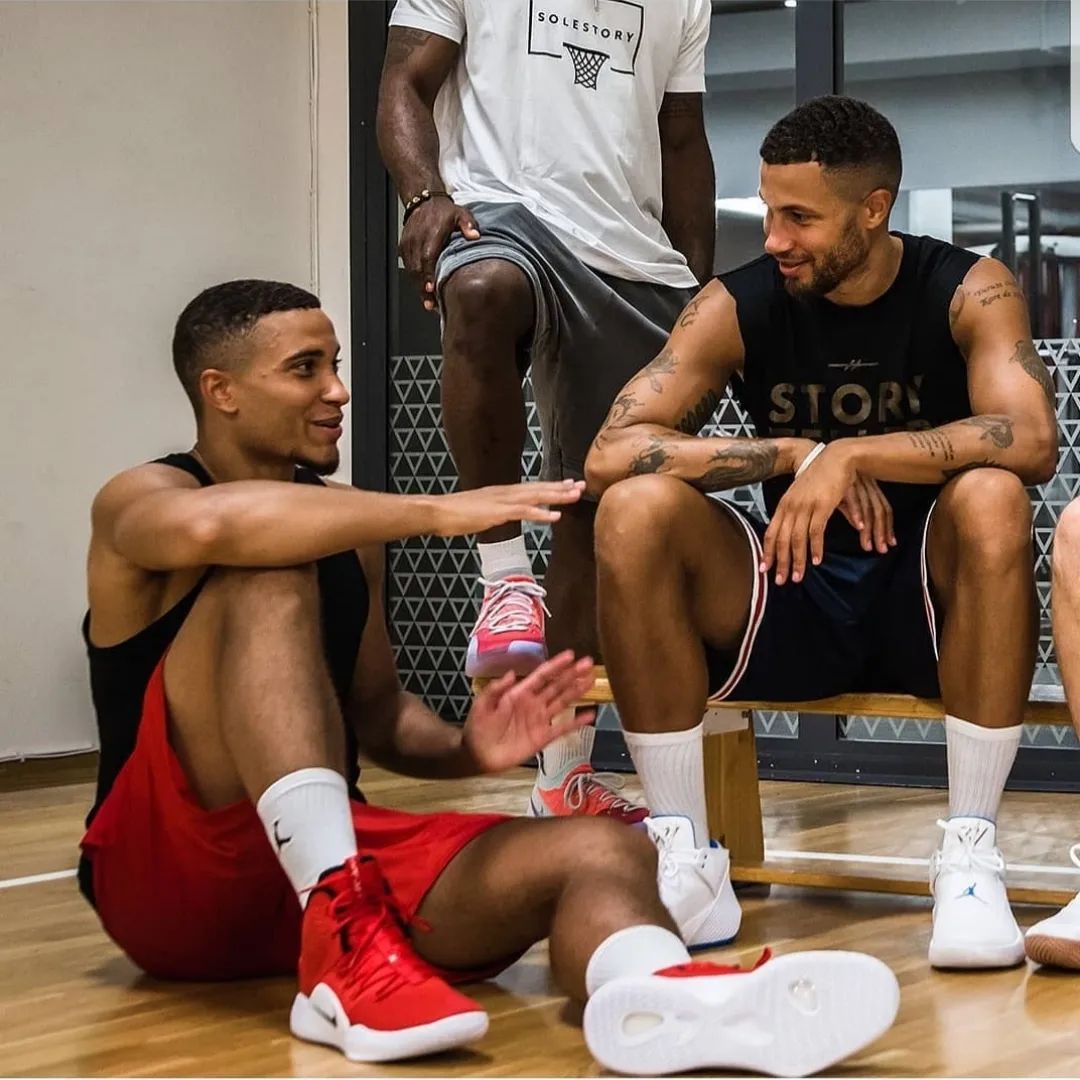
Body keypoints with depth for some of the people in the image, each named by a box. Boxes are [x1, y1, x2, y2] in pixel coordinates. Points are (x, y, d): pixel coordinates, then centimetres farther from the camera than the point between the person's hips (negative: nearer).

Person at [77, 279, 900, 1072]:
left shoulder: (337, 521, 18)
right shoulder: (139, 500, -3)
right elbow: (213, 526, -30)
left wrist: (464, 749, -3)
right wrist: (435, 514, -29)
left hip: (334, 857, 6)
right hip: (166, 878, -6)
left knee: (602, 850, -20)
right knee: (268, 575, -27)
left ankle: (662, 1000, -60)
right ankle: (345, 948, -43)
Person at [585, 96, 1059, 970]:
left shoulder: (967, 292, -8)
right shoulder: (739, 307, -4)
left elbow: (1032, 440, -26)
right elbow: (610, 454, -16)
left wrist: (852, 454, -32)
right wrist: (800, 456, -24)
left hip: (934, 602, -2)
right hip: (793, 600, 2)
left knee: (989, 497, -34)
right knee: (636, 510, -23)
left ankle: (970, 856, -27)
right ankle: (686, 856, -19)